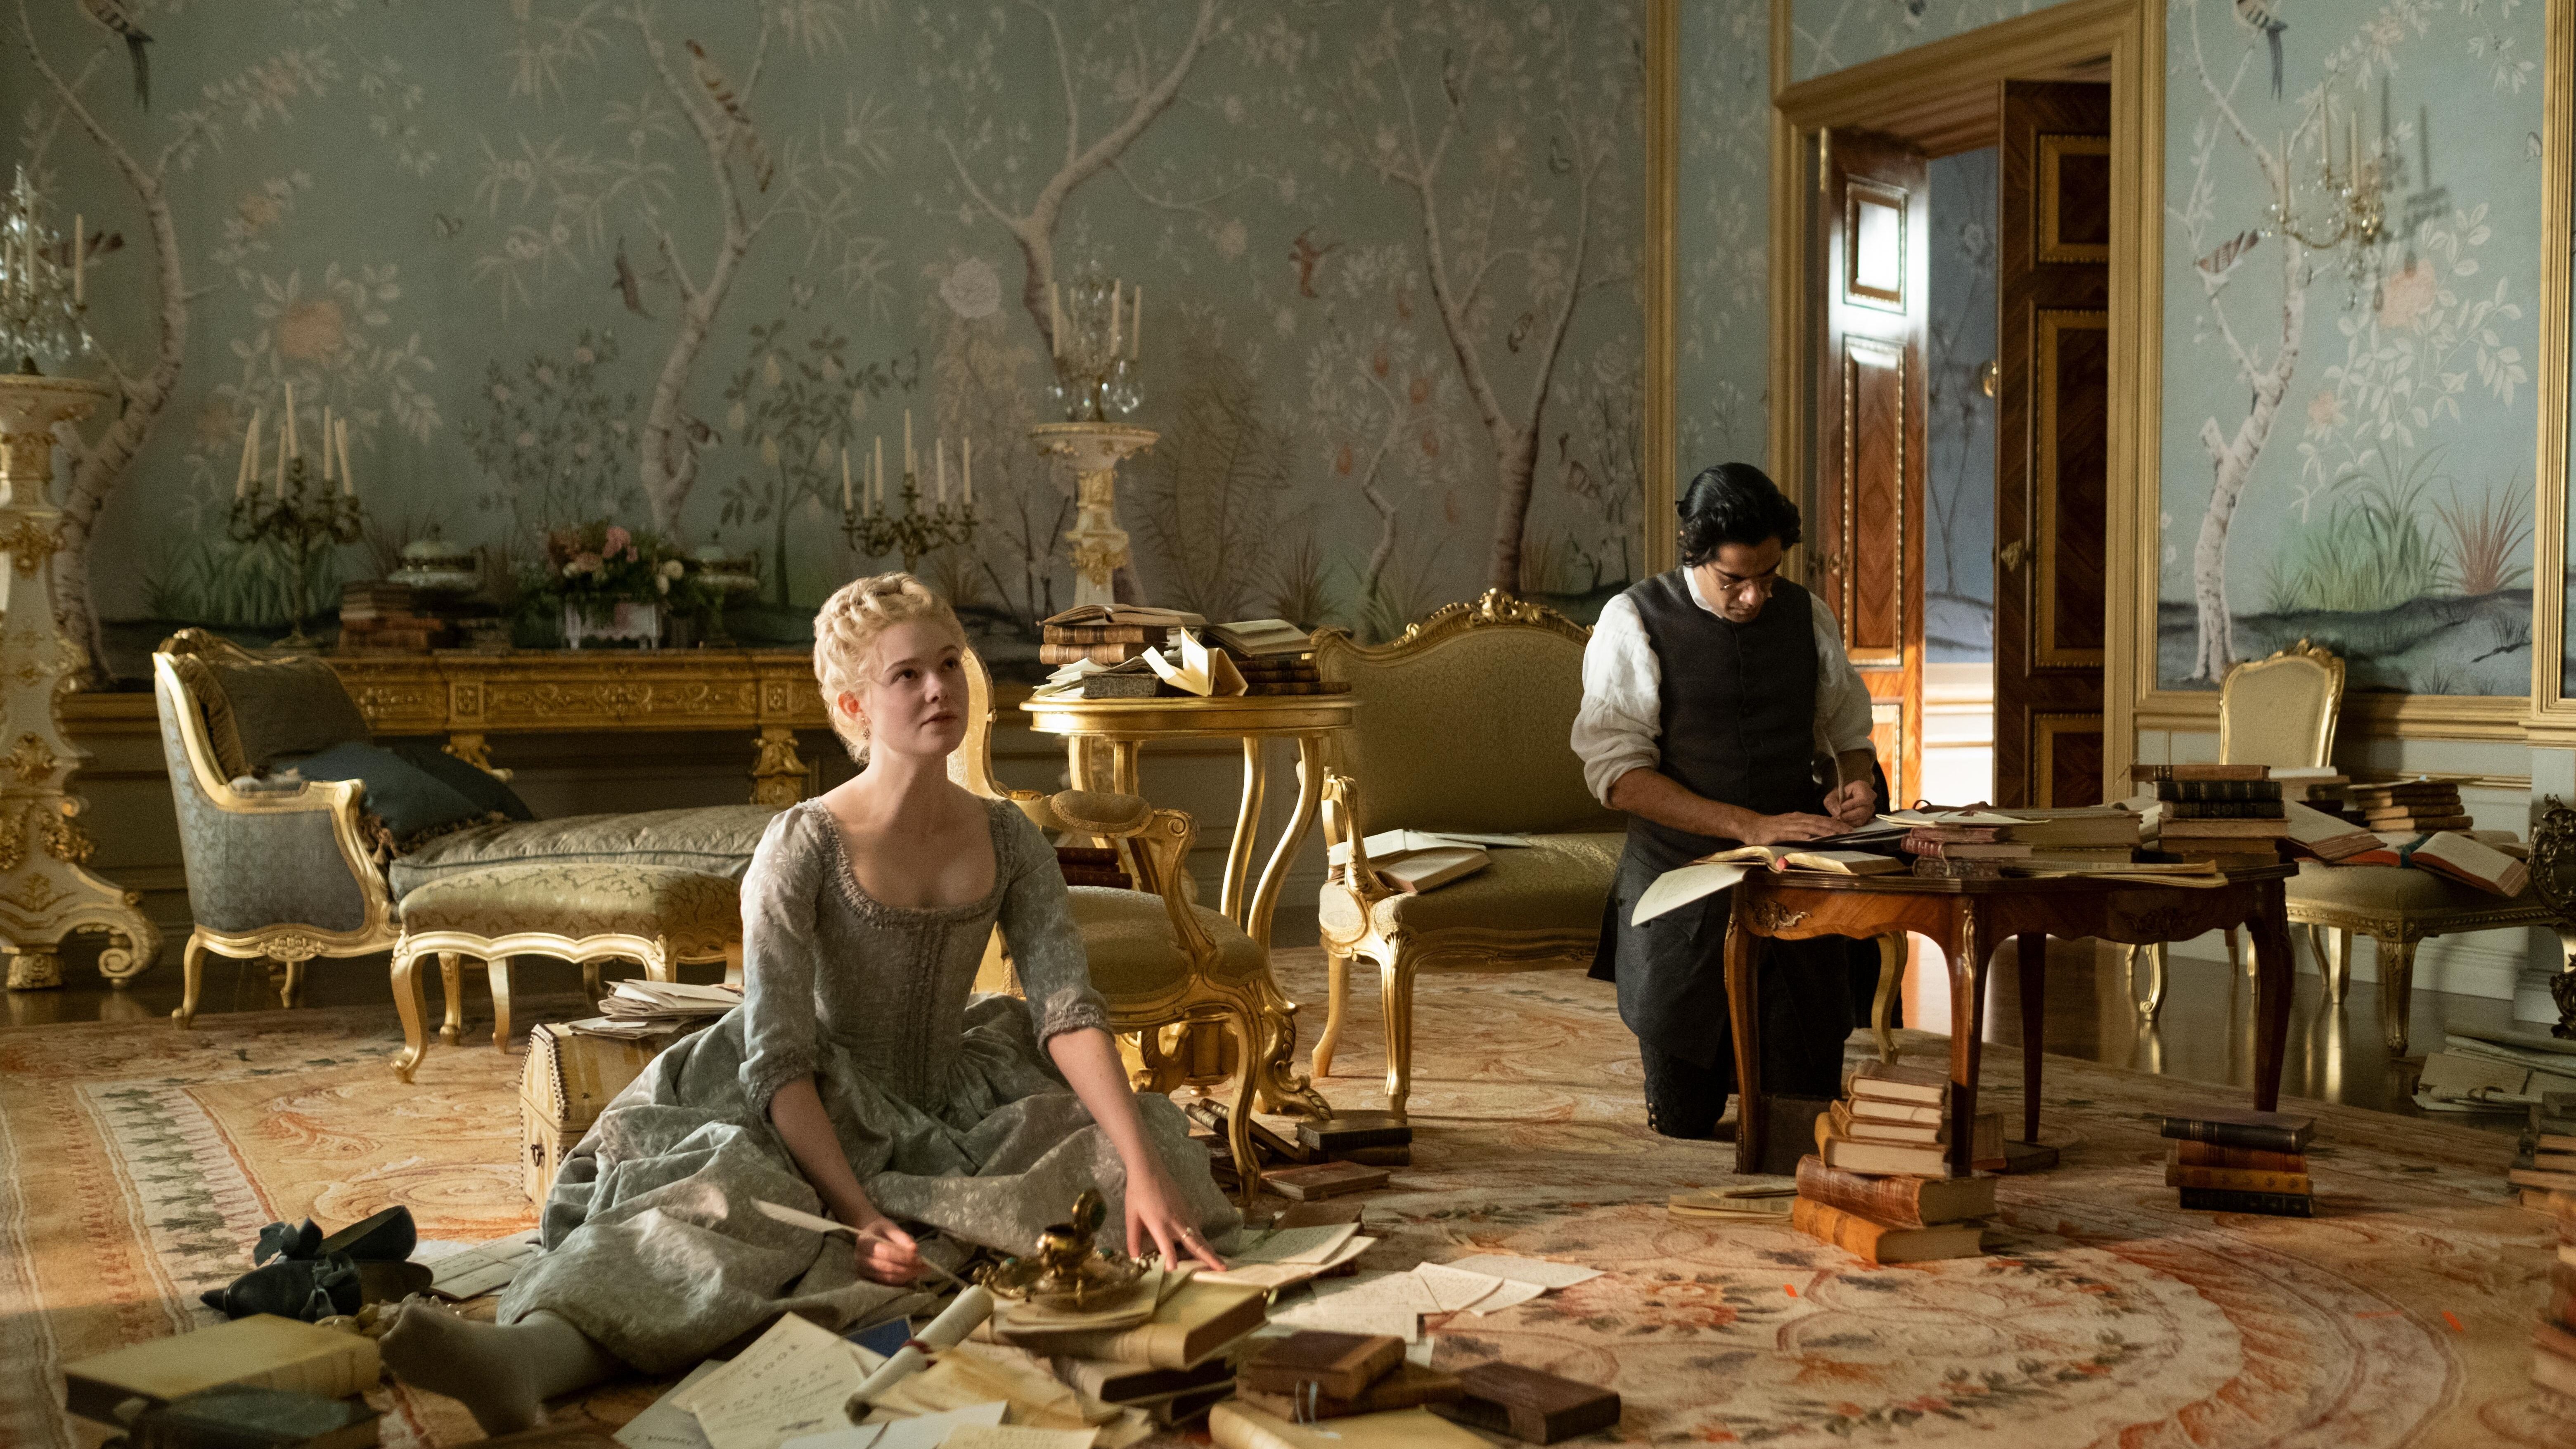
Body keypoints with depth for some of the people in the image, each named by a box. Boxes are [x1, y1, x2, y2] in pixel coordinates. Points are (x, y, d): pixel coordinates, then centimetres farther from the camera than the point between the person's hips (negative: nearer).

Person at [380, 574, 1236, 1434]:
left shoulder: (1007, 840, 1)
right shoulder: (805, 846, -13)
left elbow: (1068, 1009, -8)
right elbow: (777, 1061, -18)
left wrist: (1145, 1170, -22)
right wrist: (861, 1216, -29)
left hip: (954, 1116, 5)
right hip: (825, 1126, -5)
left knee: (1144, 1136, -17)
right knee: (731, 1193, -38)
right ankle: (526, 1357, -64)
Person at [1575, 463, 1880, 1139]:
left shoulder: (1806, 615, 5)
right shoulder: (1635, 621, -9)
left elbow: (1849, 733, 18)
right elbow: (1618, 774, -15)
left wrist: (1853, 783, -7)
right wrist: (1749, 825, -23)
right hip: (1682, 886, -3)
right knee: (1685, 1119, 5)